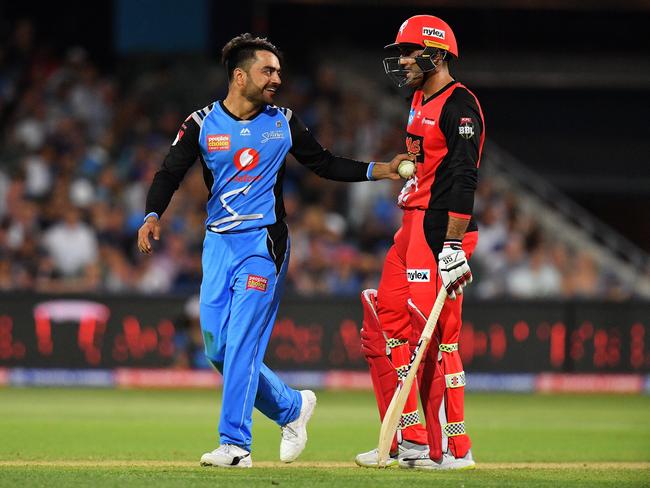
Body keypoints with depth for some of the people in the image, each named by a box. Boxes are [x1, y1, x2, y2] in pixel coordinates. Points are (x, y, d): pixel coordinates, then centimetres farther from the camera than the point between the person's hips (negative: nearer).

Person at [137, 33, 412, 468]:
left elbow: (324, 163, 13)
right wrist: (154, 216, -21)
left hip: (263, 241, -3)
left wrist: (378, 171, 2)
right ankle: (292, 407, 22)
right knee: (218, 349, 2)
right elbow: (170, 174, -2)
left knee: (242, 342, -12)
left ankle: (235, 444, -11)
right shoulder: (203, 123, 0)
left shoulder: (283, 123, 3)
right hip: (218, 241, 3)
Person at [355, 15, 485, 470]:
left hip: (442, 230, -10)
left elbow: (465, 179, -20)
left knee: (434, 337, -11)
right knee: (384, 328, 7)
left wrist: (452, 246, -26)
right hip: (413, 228, 10)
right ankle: (410, 441, 11)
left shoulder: (459, 104, -12)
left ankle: (452, 449, -6)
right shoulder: (421, 102, 18)